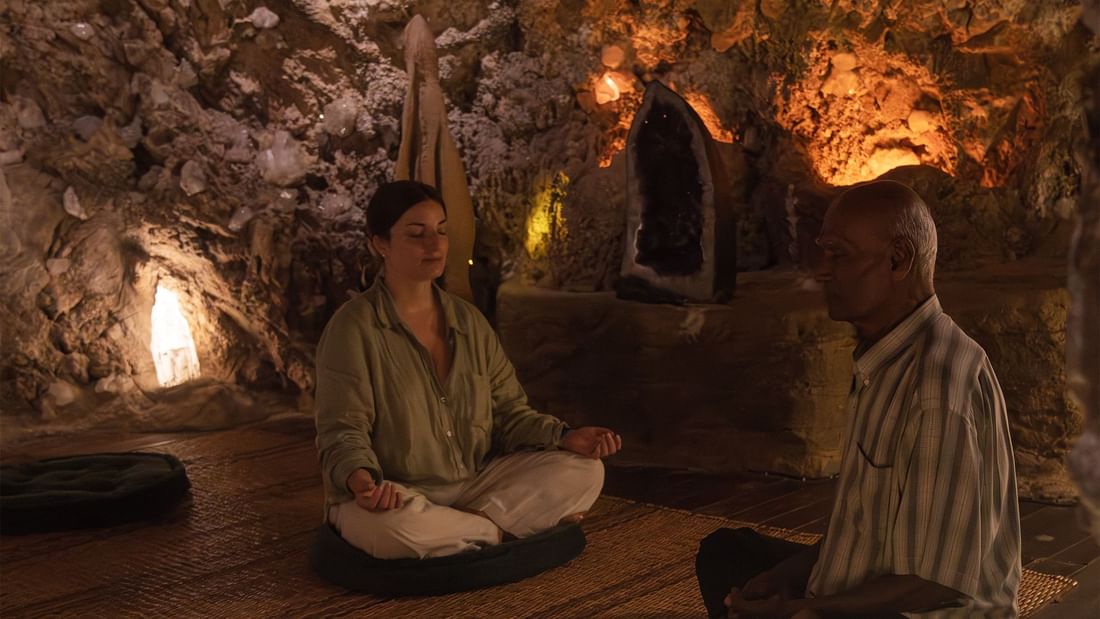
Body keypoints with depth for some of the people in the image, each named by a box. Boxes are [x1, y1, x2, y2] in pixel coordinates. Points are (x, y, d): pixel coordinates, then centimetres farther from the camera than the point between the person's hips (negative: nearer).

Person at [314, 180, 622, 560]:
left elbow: (508, 412, 9)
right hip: (394, 498, -5)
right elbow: (343, 431, -14)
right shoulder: (353, 328, -10)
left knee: (584, 470, -10)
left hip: (475, 485, 5)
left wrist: (566, 438, -10)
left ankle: (456, 529, -17)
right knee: (394, 527, -41)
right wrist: (361, 479, -37)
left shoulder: (469, 321, 8)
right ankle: (500, 530, -13)